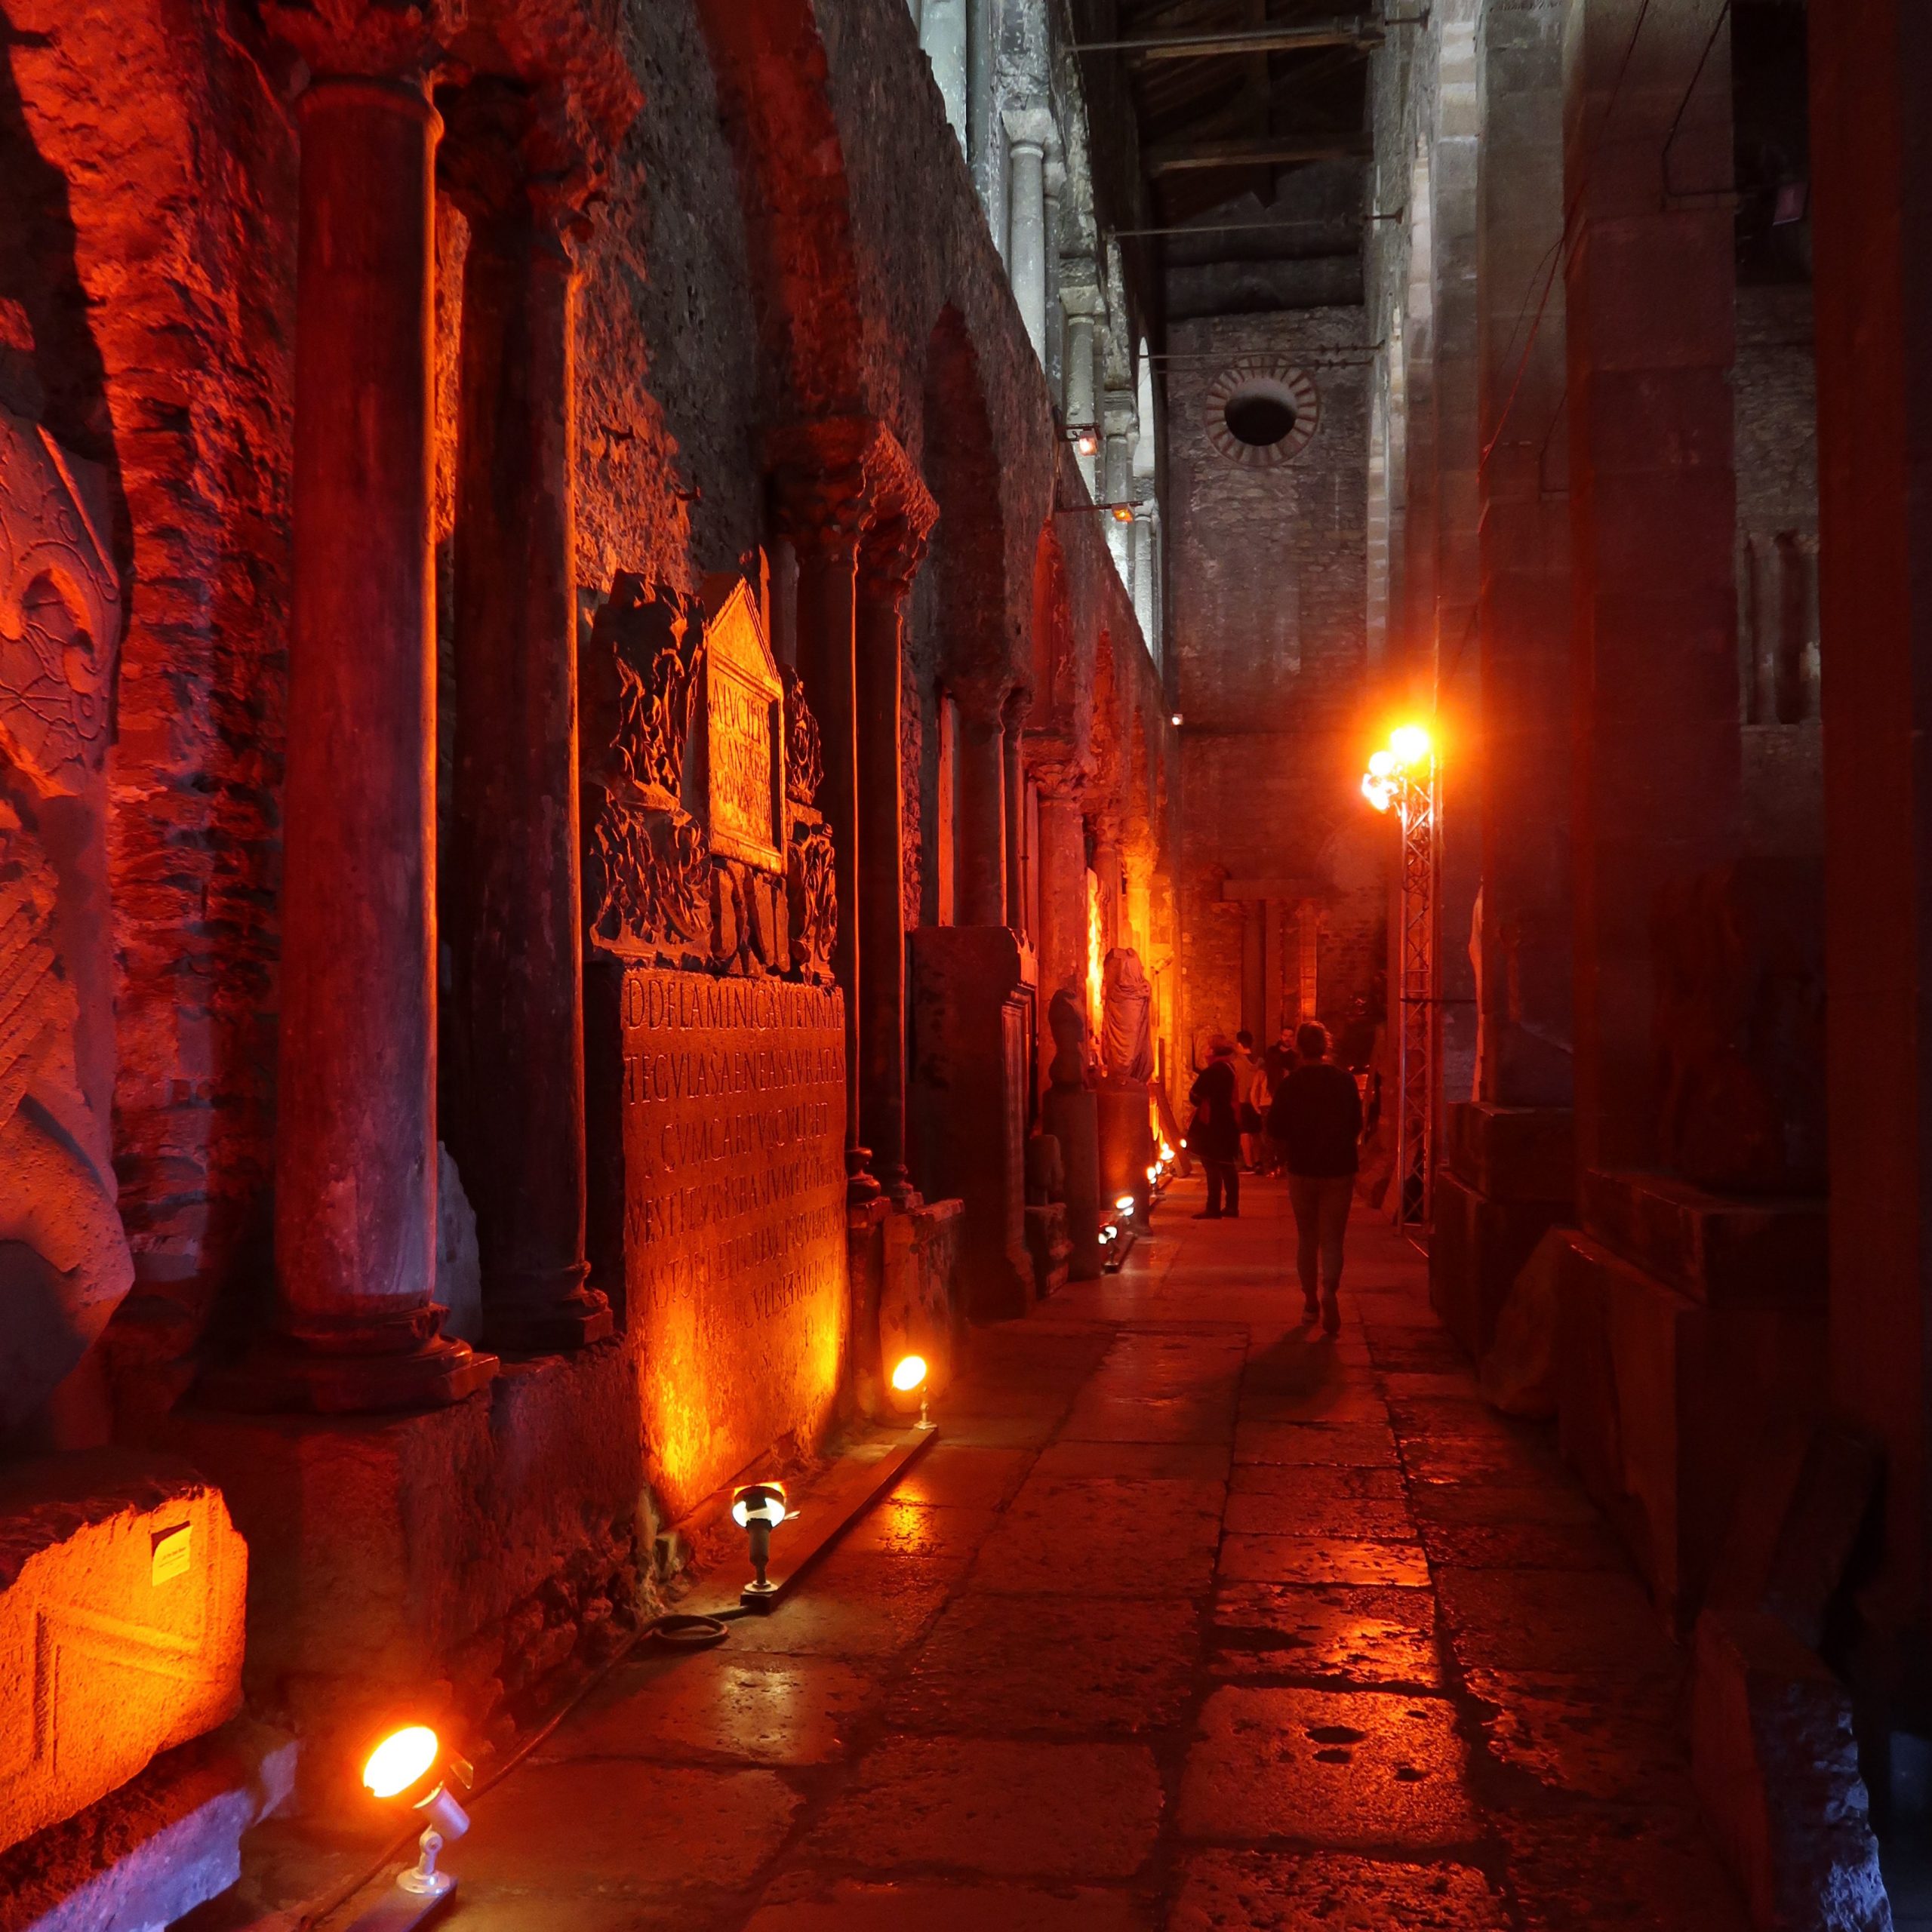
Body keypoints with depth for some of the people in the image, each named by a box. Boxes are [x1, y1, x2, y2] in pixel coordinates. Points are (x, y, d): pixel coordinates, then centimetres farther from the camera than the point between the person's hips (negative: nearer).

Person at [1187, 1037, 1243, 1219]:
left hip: (1213, 1124, -9)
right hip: (1229, 1122, 9)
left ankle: (1213, 1208, -5)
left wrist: (1192, 1089, 5)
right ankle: (1232, 1207, 19)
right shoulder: (1229, 1068, 10)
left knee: (1213, 1166, -6)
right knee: (1227, 1165, 14)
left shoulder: (1213, 1071, -18)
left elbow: (1196, 1096, -15)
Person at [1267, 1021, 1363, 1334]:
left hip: (1302, 1170, 0)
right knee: (1332, 1240, 3)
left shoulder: (1291, 1083, -10)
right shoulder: (1345, 1080, -5)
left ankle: (1310, 1302, 20)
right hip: (1340, 1170, 0)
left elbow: (1274, 1129, -6)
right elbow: (1357, 1126, 4)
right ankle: (1330, 1290, -23)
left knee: (1307, 1238, 15)